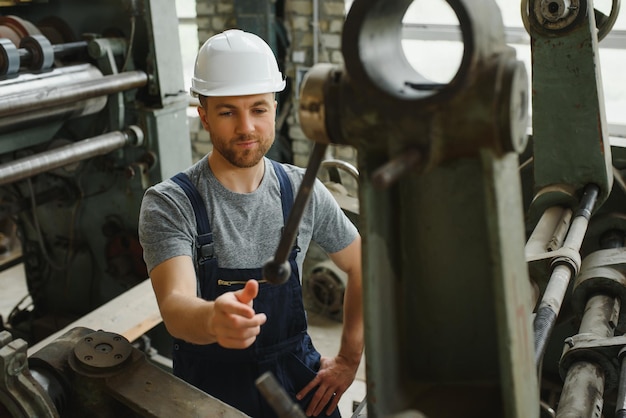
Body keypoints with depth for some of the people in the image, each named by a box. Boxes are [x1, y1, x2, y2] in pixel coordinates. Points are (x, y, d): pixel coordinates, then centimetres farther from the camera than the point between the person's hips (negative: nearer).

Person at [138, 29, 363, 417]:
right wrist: (214, 319, -53)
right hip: (210, 384, -2)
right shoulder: (169, 204, -17)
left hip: (297, 379, 3)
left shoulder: (303, 191, -6)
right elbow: (175, 306, -30)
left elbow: (364, 265, 5)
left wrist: (348, 361, 1)